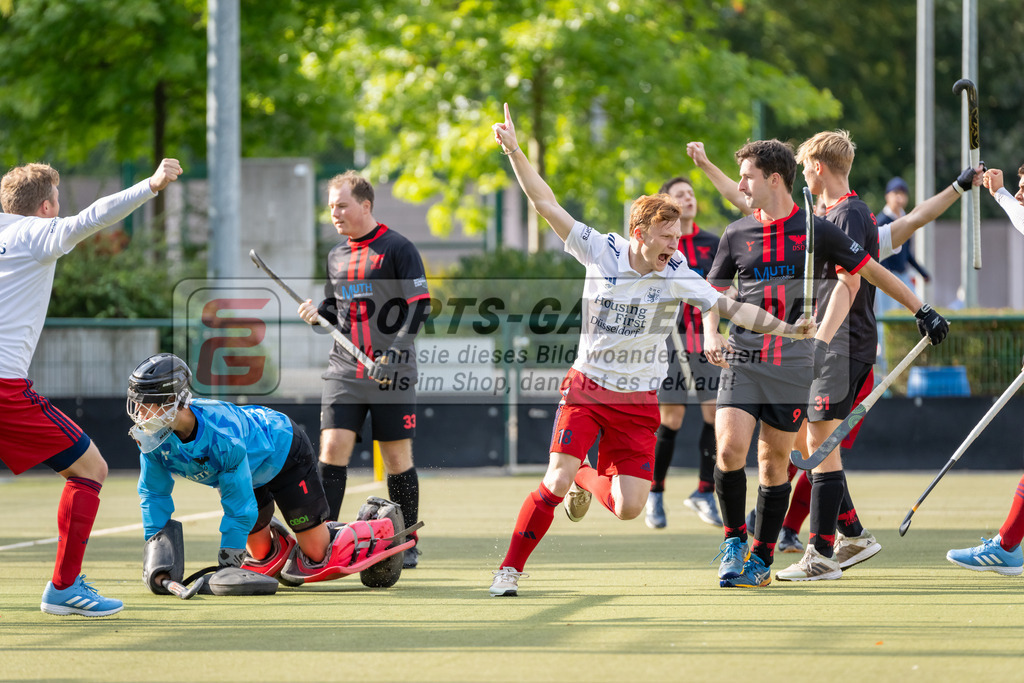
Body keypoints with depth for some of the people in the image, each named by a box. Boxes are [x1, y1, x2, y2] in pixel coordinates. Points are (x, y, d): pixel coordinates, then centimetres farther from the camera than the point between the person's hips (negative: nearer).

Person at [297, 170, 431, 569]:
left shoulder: (397, 249, -4)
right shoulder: (336, 256, 15)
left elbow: (419, 306, -8)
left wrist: (393, 351, -19)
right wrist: (317, 313, 2)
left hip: (391, 371, -5)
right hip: (345, 369, 5)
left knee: (397, 457, 0)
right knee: (332, 448, -8)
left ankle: (408, 546, 12)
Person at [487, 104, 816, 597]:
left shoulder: (679, 276, -5)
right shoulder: (601, 252, -7)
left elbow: (731, 307, -2)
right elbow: (547, 204, -5)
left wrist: (786, 329, -14)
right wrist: (514, 152, -11)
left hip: (638, 401, 2)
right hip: (586, 388, -2)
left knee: (628, 508, -6)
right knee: (556, 482, -20)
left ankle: (589, 479, 30)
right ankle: (510, 569, -4)